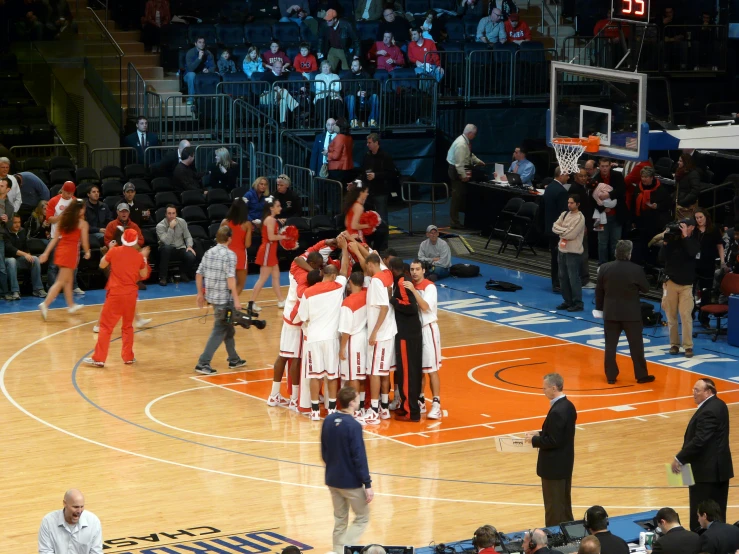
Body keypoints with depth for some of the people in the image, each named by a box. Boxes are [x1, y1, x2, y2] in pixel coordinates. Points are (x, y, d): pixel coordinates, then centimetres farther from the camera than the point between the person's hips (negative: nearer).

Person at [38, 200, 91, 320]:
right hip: (71, 252, -7)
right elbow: (84, 241, -4)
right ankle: (45, 304, -20)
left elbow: (55, 238, 9)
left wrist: (46, 253, 9)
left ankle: (71, 305, 34)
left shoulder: (63, 220, 10)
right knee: (61, 281, -7)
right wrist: (87, 252, 15)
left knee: (69, 280, 22)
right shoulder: (82, 223, -5)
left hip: (60, 250, 7)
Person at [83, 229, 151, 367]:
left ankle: (99, 358, -4)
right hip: (131, 294, 3)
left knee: (106, 326, 0)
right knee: (127, 326, 18)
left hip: (115, 294, -3)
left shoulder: (114, 251, -7)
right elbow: (144, 275, 10)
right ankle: (128, 356, 19)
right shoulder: (139, 256, -2)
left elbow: (102, 265, 6)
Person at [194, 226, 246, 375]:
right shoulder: (229, 255, -13)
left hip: (212, 296, 8)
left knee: (228, 328, 21)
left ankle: (234, 360, 32)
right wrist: (236, 299, -19)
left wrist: (200, 293, 20)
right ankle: (203, 363, -8)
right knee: (219, 331, -3)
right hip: (224, 298, -8)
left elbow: (199, 274, 10)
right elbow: (230, 279, -20)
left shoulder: (208, 253, 7)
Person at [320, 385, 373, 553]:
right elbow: (360, 458, -20)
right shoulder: (353, 426, -21)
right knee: (362, 518, 8)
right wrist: (368, 485, -15)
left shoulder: (328, 421, 1)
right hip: (351, 482, -7)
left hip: (332, 480, 7)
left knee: (340, 521, 17)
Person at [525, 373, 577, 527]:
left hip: (554, 466, -10)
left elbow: (553, 441, -25)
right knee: (564, 504, 19)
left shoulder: (557, 412, -25)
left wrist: (534, 440, -11)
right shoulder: (568, 406, 5)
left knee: (554, 506, 1)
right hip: (565, 463, 10)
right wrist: (540, 434, 10)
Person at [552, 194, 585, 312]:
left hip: (573, 252, -8)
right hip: (562, 250, 8)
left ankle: (578, 303, -2)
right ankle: (568, 301, 21)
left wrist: (561, 231, -4)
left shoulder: (580, 218, -13)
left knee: (573, 278, -7)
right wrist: (565, 230, -12)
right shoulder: (564, 214, 10)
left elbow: (571, 235, -19)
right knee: (563, 277, 11)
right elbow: (554, 227, 2)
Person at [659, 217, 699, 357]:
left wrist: (685, 236, -18)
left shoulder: (694, 243, 2)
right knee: (671, 316, 3)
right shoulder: (673, 241, 1)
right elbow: (661, 258, -5)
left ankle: (688, 346, -7)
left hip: (686, 284, -1)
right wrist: (666, 242, -15)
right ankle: (674, 344, 11)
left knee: (686, 316, -9)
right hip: (670, 282, 1)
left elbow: (692, 253, -20)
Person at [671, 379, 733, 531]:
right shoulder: (719, 405, 11)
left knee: (699, 513, -4)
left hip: (706, 470, -10)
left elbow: (699, 440, -26)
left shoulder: (708, 412, -22)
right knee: (718, 512, 13)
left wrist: (679, 459, -17)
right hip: (720, 467, 10)